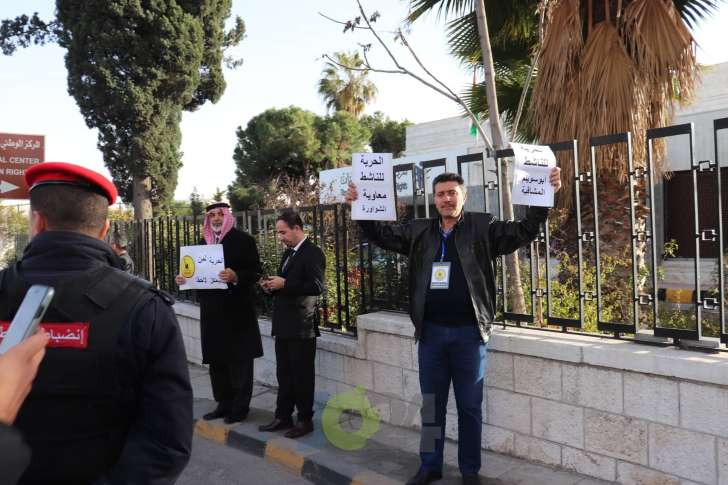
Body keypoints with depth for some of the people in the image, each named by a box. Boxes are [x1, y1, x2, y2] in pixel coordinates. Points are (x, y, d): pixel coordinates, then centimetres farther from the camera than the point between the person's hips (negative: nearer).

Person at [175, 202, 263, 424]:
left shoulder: (243, 240, -5)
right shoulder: (204, 242, 13)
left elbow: (255, 271, -11)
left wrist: (236, 276, -28)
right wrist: (184, 278, -2)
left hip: (237, 309, -6)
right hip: (212, 310, 6)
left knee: (240, 360, 2)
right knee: (216, 359, 11)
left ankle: (240, 407, 12)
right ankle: (224, 404, 23)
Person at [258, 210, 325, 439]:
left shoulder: (313, 253, -12)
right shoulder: (288, 253, 15)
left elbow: (316, 287, -21)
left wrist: (284, 284, -21)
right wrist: (273, 286, 2)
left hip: (302, 326, -8)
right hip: (284, 324, 8)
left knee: (302, 374, 2)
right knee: (284, 374, 15)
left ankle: (305, 420, 14)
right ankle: (283, 416, 25)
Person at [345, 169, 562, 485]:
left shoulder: (483, 227, -2)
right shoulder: (418, 231, 6)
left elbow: (523, 232, -7)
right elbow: (382, 235, 9)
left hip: (468, 333, -2)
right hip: (431, 332, 3)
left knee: (470, 406, 10)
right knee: (431, 405, 15)